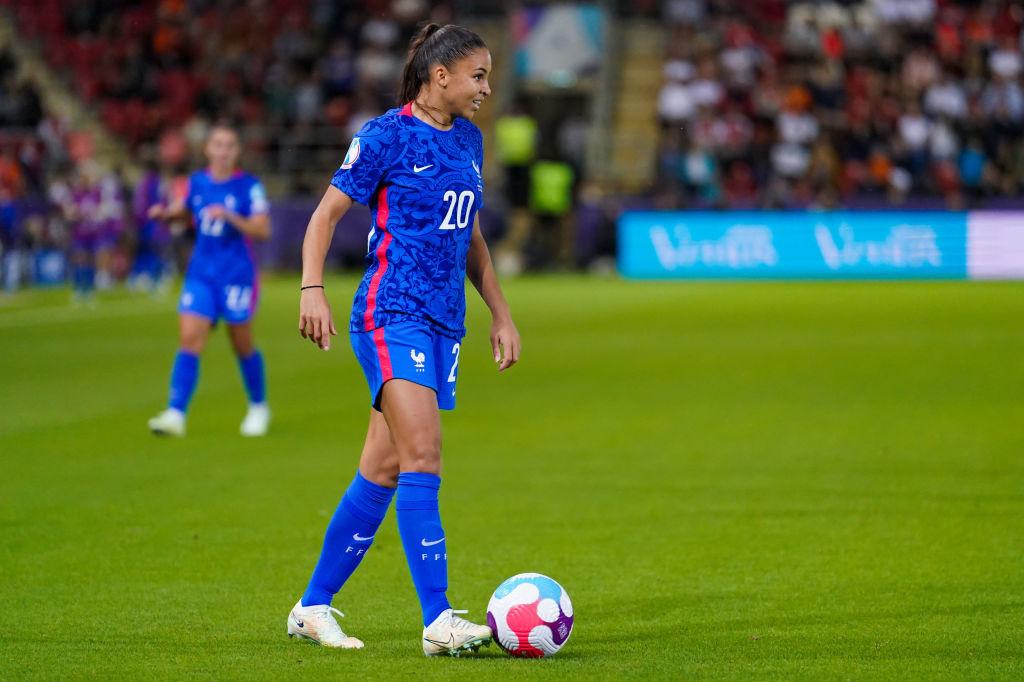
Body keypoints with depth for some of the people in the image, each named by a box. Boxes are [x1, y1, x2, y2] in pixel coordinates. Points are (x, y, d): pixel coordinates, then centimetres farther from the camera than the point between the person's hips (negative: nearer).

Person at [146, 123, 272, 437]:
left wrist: (228, 216, -26)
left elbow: (262, 229, -14)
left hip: (237, 276, -3)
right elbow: (184, 209, 24)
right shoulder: (197, 182, 6)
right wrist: (166, 213, 3)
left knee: (242, 346, 8)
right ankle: (175, 415, -17)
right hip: (201, 275, 3)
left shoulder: (249, 186, -7)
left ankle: (258, 408, 30)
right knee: (189, 340, -10)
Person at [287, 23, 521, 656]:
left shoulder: (469, 140, 16)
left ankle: (313, 607, 18)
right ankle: (439, 622, -24)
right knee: (422, 453, -19)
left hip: (445, 322, 8)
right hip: (392, 314, -7)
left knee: (382, 471, 8)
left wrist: (500, 312, 21)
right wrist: (313, 288, -16)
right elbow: (327, 211, -4)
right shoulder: (386, 137, -6)